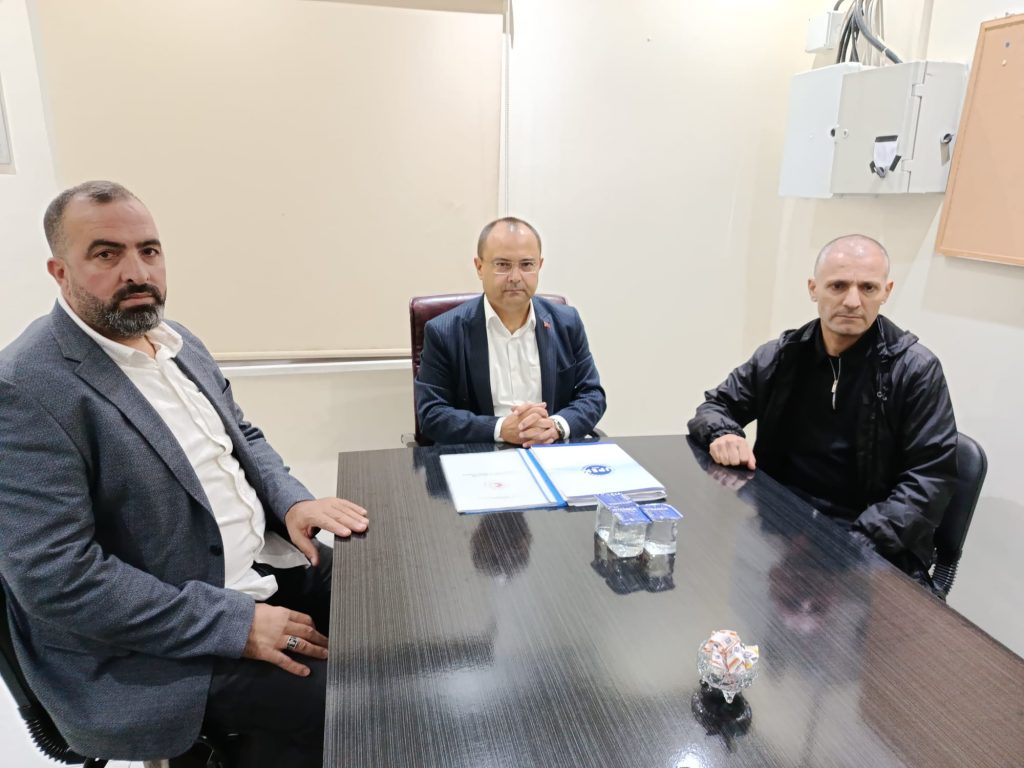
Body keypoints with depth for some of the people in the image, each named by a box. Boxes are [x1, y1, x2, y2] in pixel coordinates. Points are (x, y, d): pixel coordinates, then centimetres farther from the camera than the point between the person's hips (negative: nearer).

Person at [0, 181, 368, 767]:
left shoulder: (179, 342, 6)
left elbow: (242, 435, 17)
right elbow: (56, 578, -23)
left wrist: (292, 501, -4)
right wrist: (235, 623, -23)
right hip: (152, 644, -8)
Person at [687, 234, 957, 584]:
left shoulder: (915, 370, -4)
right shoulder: (781, 355, 4)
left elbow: (931, 479, -7)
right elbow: (714, 406, 14)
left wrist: (857, 544, -19)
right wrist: (722, 433, -10)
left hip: (874, 554, -3)